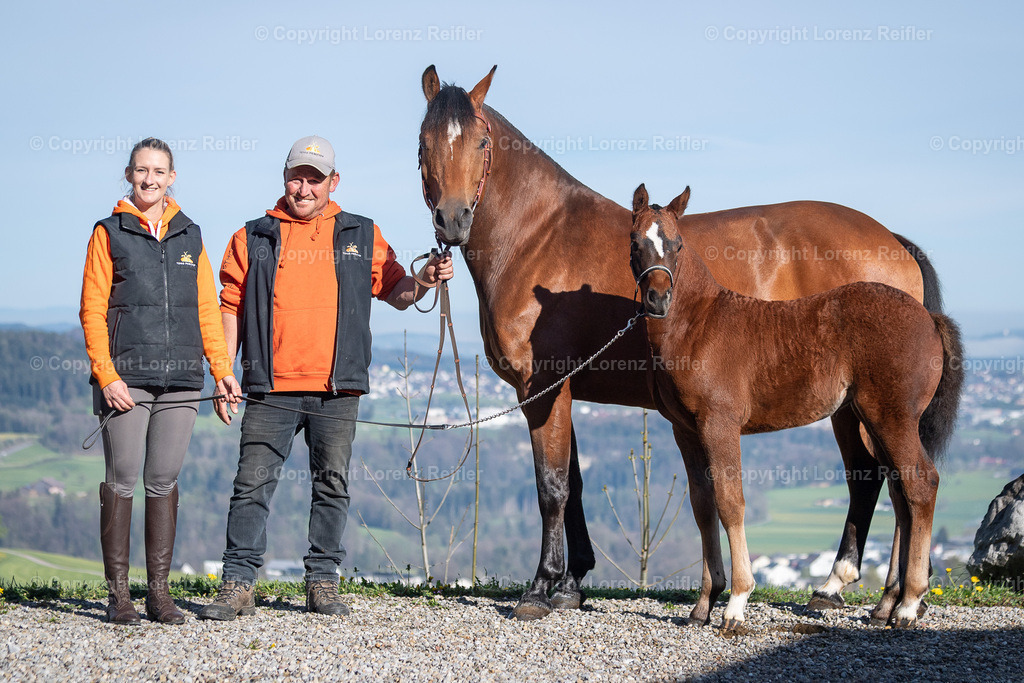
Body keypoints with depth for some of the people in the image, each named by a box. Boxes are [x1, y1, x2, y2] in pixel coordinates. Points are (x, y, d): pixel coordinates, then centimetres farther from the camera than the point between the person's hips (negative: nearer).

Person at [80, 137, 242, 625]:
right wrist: (106, 375, -10)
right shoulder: (109, 234, 4)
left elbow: (206, 308, 15)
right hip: (126, 377, -3)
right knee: (122, 480, -4)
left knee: (164, 482, 4)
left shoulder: (189, 236, 15)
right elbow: (93, 311, 0)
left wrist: (221, 368, 5)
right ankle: (118, 593, 1)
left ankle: (159, 591, 10)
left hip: (181, 378, 3)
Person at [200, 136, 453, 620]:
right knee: (253, 484, -3)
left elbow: (396, 292, 15)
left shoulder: (361, 236, 11)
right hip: (272, 389, -1)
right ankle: (238, 583, 2)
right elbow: (232, 308, 8)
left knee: (332, 485, 5)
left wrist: (424, 280, -7)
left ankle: (323, 581, 14)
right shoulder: (253, 239, 8)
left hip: (337, 388, 1)